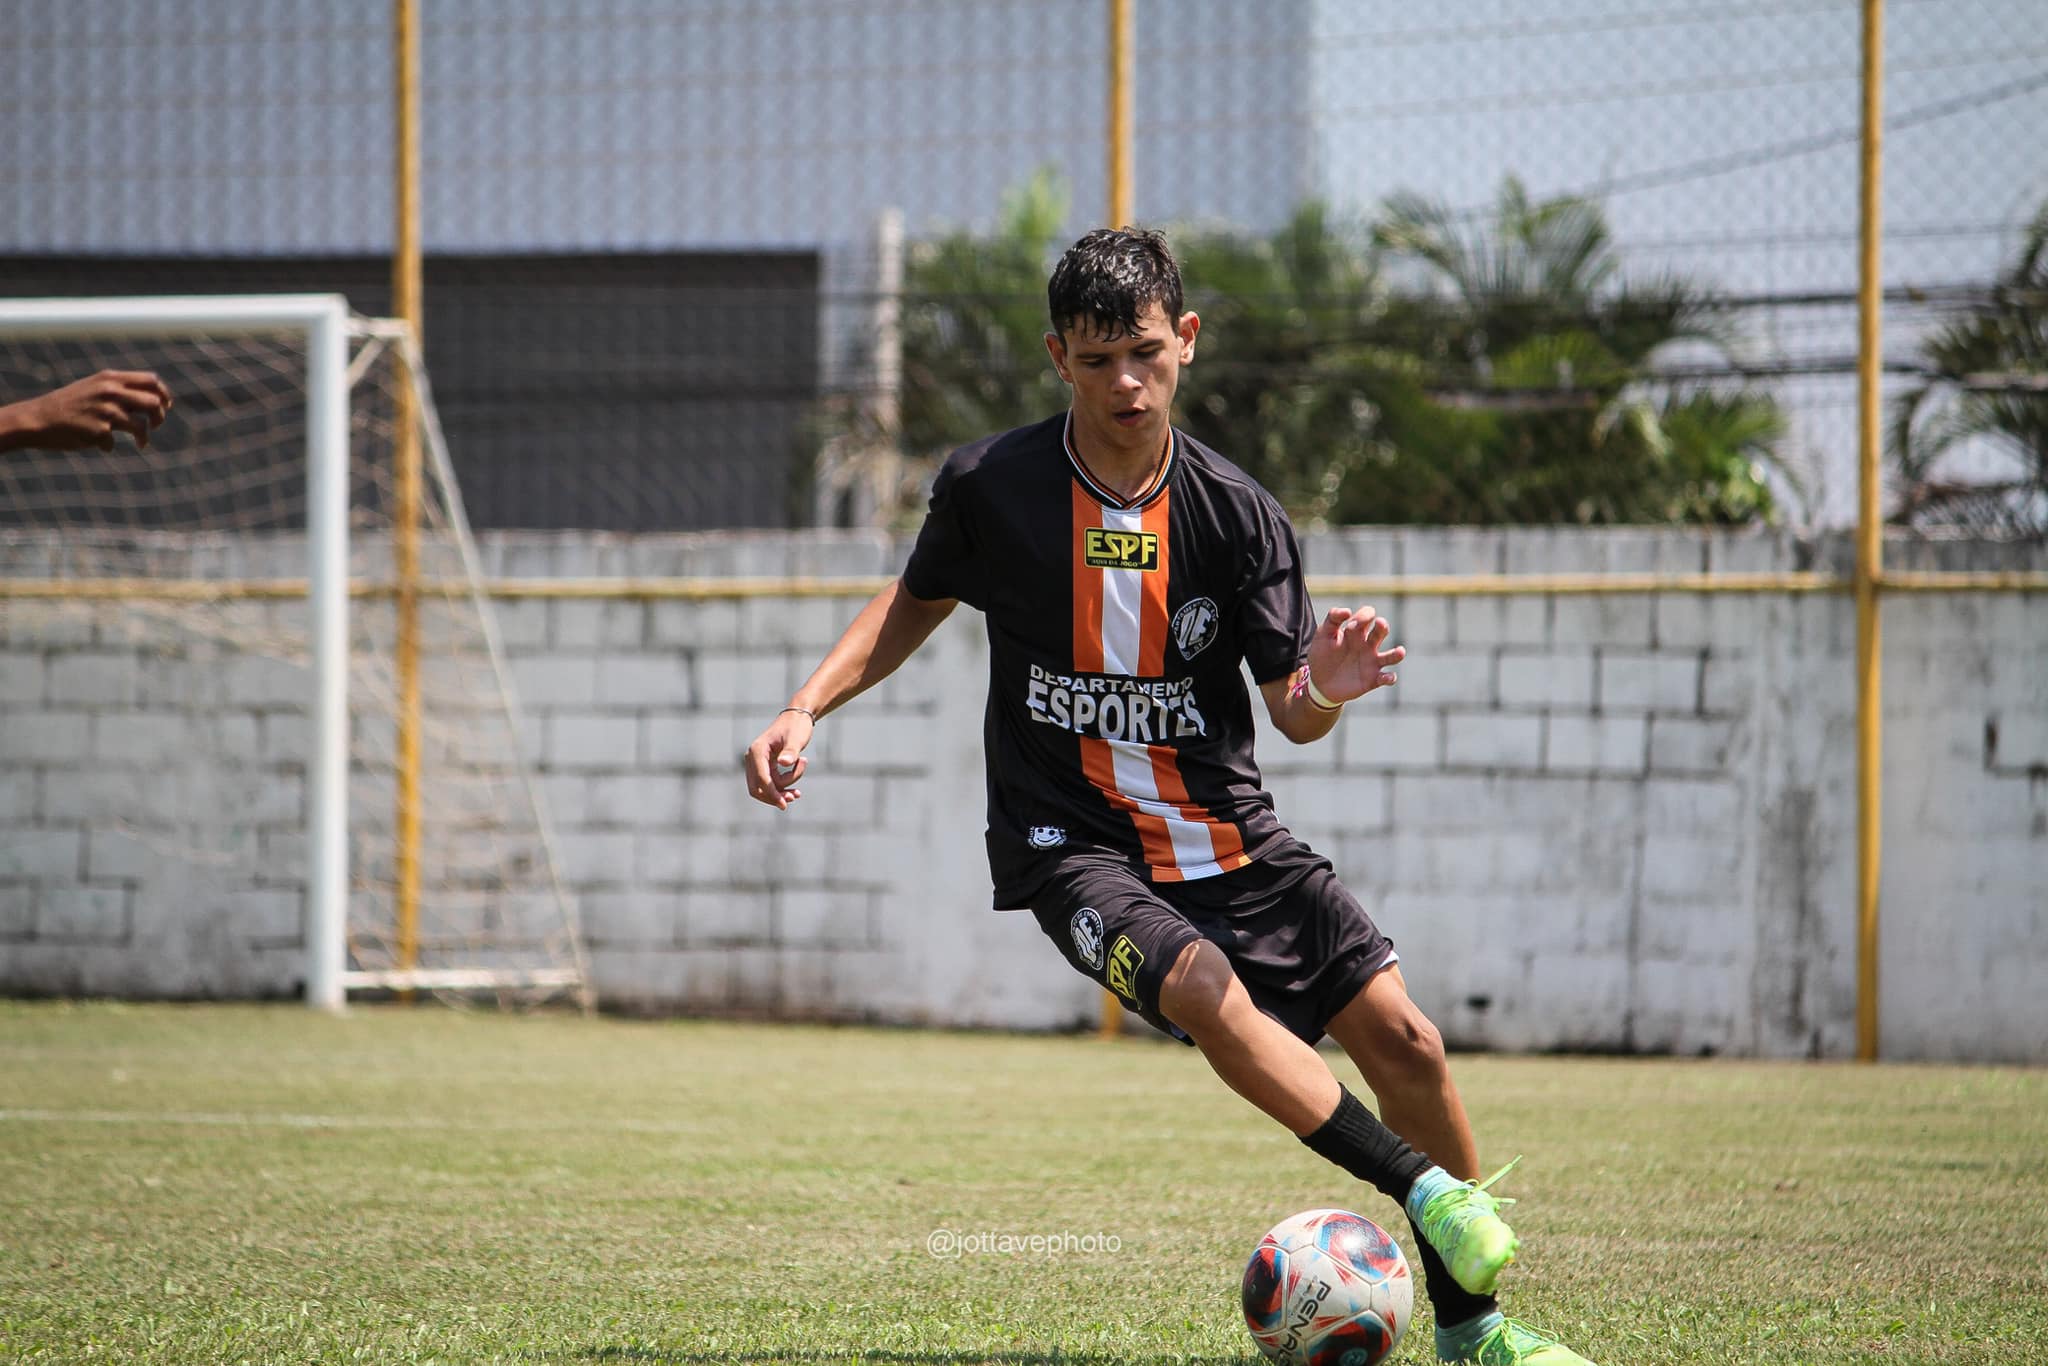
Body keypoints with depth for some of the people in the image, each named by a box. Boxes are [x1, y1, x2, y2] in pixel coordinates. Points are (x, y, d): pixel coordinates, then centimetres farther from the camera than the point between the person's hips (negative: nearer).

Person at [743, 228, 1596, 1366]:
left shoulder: (1237, 512, -5)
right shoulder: (990, 488, -6)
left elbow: (1292, 715, -2)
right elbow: (917, 603, 14)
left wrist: (1326, 687, -25)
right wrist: (805, 710, 1)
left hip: (1224, 832, 3)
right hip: (1072, 839, -2)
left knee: (1404, 1037, -7)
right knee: (1204, 985, -33)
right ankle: (1427, 1190, -30)